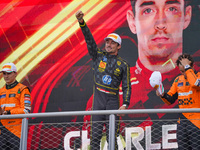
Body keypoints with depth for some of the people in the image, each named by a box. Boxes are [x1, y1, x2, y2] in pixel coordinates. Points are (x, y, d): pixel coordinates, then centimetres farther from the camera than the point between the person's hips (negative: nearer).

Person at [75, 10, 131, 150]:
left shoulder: (123, 64, 6)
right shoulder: (98, 55, 10)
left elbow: (127, 86, 4)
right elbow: (89, 39, -2)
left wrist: (125, 104, -9)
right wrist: (82, 23, -17)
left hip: (113, 101, -1)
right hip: (98, 98, 1)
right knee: (95, 134, -4)